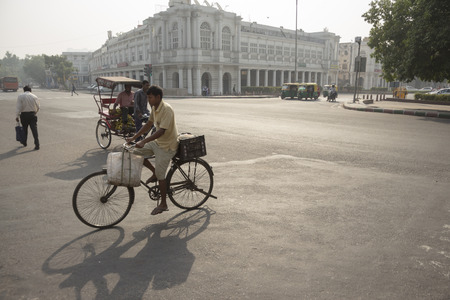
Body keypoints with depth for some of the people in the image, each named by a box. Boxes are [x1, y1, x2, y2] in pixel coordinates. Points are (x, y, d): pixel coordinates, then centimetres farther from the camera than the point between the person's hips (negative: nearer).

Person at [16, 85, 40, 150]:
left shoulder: (20, 96, -3)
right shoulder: (35, 96, 3)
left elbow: (18, 107, -8)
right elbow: (38, 107, 8)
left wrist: (17, 116, -5)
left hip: (24, 114, 0)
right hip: (32, 114, 0)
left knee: (24, 129, 16)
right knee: (34, 129, -5)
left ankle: (24, 143, 29)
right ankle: (37, 144, -15)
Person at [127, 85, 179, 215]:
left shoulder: (167, 109, -24)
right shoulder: (154, 108, 4)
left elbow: (161, 131, -31)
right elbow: (148, 125, 14)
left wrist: (144, 141, -37)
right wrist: (134, 137, 8)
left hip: (167, 146, -9)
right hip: (157, 142, 9)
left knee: (160, 175, -3)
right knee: (135, 152, 2)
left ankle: (163, 204, 15)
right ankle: (154, 172, 17)